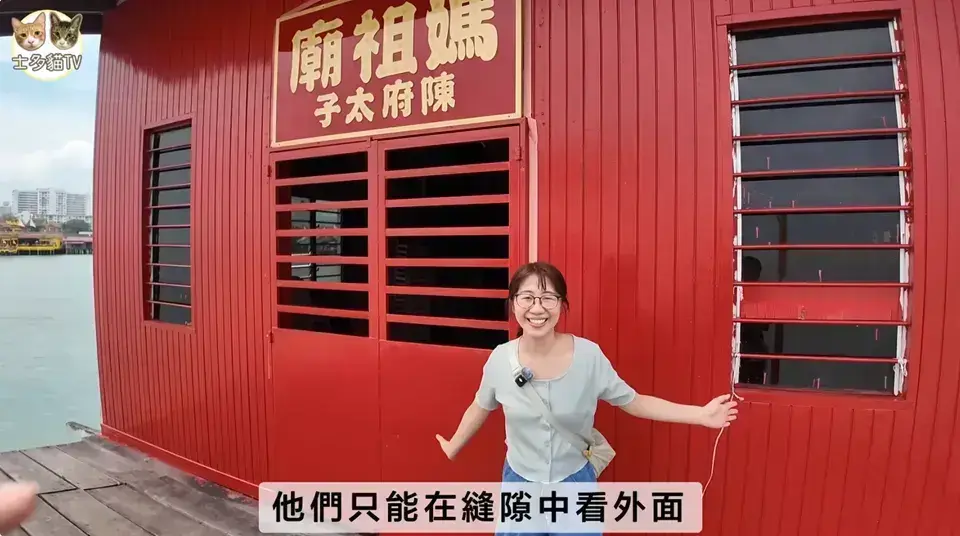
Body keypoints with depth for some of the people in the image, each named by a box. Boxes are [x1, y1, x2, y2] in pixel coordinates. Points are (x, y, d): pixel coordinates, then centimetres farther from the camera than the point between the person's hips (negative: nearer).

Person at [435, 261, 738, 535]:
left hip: (576, 483, -1)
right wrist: (454, 447, 18)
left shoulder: (589, 355, -18)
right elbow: (480, 407, 5)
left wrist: (701, 414, -11)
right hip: (520, 483, 1)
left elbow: (631, 401, -6)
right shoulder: (500, 359, -14)